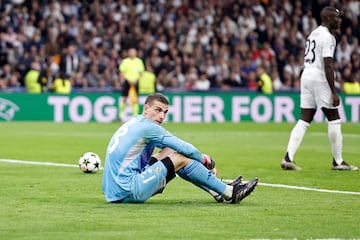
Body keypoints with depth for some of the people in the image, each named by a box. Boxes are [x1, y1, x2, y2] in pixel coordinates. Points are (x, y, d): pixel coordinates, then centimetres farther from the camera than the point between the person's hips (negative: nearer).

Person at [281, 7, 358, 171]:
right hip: (319, 79, -8)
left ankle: (288, 158, -3)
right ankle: (338, 161, 7)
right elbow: (327, 66, -17)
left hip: (306, 76, 8)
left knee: (304, 120, 6)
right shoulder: (327, 36, -12)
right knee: (334, 119, 2)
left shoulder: (314, 33, 17)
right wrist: (333, 93, -18)